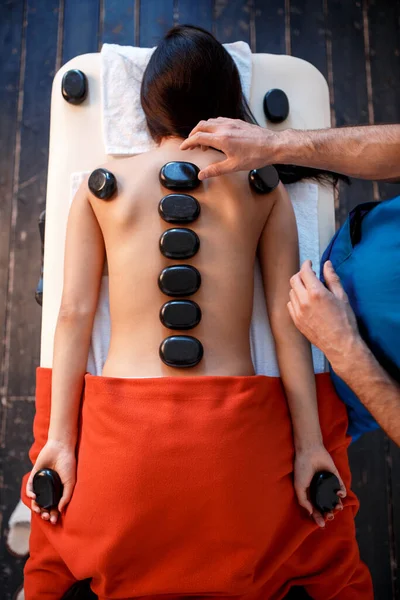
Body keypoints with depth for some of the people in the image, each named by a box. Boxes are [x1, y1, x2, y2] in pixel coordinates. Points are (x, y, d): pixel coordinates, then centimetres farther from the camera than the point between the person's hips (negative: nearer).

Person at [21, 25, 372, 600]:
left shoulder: (98, 185, 8)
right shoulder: (264, 187, 7)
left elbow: (74, 313, 0)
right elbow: (287, 320, -1)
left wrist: (60, 440, 2)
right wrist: (310, 444, 0)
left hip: (121, 425, 1)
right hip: (234, 427, 0)